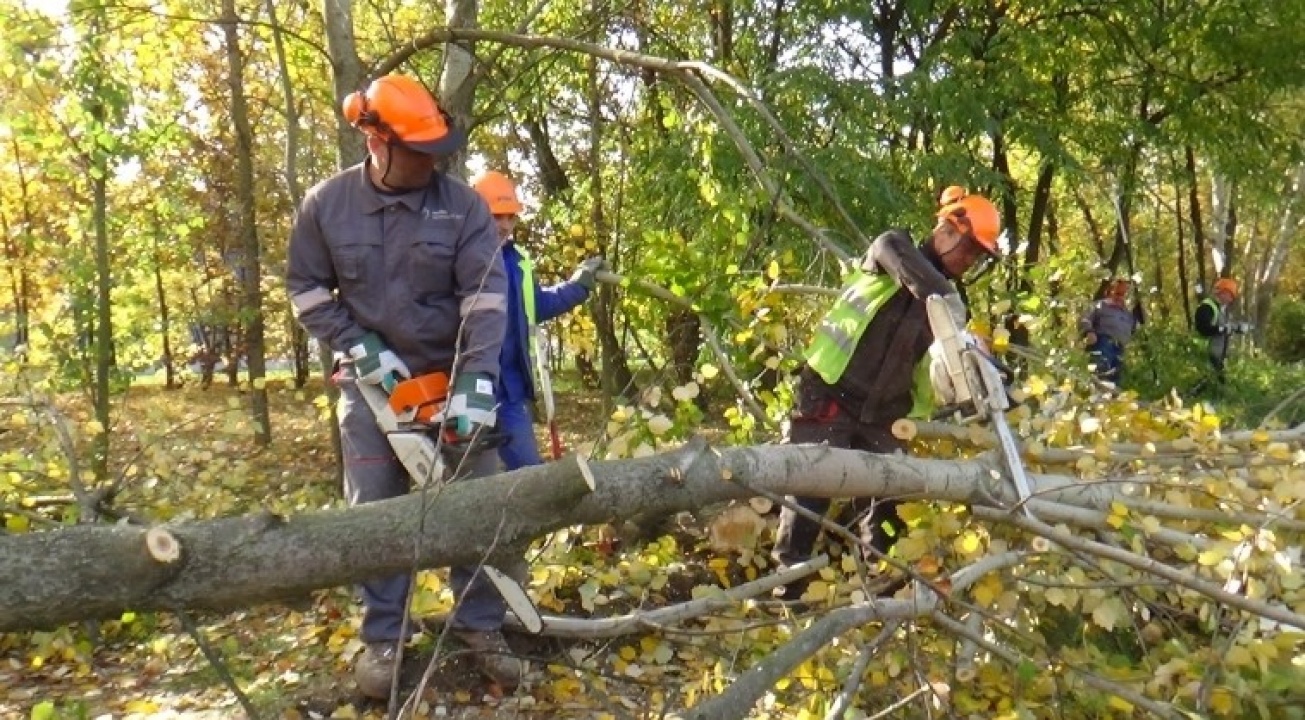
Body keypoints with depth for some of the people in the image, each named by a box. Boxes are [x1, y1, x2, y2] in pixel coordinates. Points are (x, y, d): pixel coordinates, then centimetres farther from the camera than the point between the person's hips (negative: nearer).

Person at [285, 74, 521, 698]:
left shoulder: (462, 205, -10)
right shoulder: (326, 203, -5)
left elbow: (485, 294, -16)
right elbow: (305, 287, 3)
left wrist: (476, 382, -25)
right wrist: (358, 348, -11)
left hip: (452, 377, 0)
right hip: (371, 382, 1)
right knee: (374, 512, 4)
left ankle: (481, 626, 18)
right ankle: (382, 637, 17)